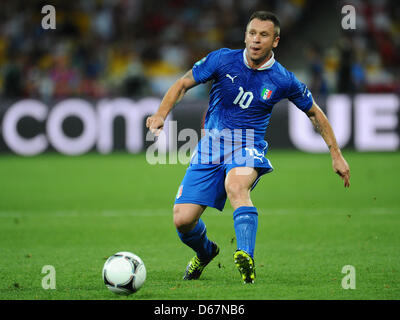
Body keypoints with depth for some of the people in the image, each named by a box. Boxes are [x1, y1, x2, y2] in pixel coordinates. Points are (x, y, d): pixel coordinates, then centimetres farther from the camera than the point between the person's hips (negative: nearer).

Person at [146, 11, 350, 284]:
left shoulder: (283, 81, -2)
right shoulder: (222, 60, -3)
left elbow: (314, 112, 13)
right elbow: (183, 85, 6)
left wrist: (336, 154, 13)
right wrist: (162, 114, -12)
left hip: (248, 148, -2)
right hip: (211, 146, 2)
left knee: (235, 185, -39)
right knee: (183, 220, -8)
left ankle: (246, 258, -52)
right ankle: (205, 252, 27)